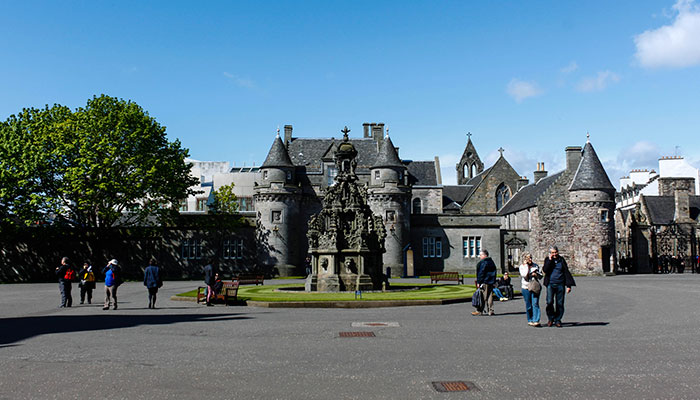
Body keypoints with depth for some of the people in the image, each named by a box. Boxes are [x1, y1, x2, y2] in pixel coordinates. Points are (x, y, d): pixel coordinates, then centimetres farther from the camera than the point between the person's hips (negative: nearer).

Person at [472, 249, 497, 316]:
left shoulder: (483, 263, -13)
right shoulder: (492, 262, 16)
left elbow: (481, 273, -16)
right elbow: (494, 273, 20)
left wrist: (478, 282, -13)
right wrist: (493, 281, 23)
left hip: (484, 282, -8)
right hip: (491, 282, 8)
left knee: (483, 297, -5)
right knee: (490, 297, 10)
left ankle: (480, 311, -2)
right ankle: (491, 311, 9)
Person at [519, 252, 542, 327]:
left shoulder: (535, 266, 8)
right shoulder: (521, 267, 1)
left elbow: (540, 276, 12)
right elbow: (524, 275, -16)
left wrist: (536, 274, -9)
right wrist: (526, 265, -11)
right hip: (526, 288, -1)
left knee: (535, 304, -9)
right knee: (528, 305, 5)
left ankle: (536, 321, -13)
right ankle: (530, 320, 16)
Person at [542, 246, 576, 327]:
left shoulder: (561, 260, 6)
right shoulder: (547, 260, 6)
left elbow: (566, 272, 7)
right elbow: (545, 270, -10)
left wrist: (568, 285, 2)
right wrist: (550, 260, -12)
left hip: (560, 284, 1)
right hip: (550, 284, -1)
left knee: (560, 303, 1)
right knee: (549, 302, -12)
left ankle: (557, 320, 14)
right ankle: (551, 318, 8)